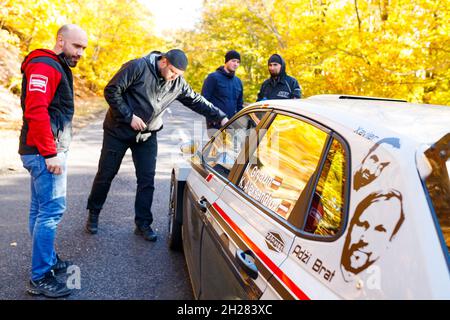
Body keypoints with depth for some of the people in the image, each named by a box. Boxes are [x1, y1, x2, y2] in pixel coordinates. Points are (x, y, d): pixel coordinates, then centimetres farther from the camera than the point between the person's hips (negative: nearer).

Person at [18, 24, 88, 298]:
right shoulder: (44, 66, -12)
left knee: (41, 208, 15)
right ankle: (41, 278, -1)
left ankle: (49, 260, 26)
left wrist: (52, 150, 17)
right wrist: (50, 153, -23)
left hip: (45, 151, 10)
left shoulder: (57, 68, 21)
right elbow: (35, 111, -22)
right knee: (52, 209, -9)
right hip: (45, 151, -10)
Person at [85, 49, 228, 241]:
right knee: (106, 174, 6)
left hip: (147, 136, 4)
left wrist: (221, 118, 0)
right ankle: (93, 214, 26)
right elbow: (111, 91, -17)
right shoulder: (138, 67, -18)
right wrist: (129, 117, -20)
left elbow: (197, 101, 6)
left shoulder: (178, 84, -2)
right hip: (118, 131, -4)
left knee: (147, 180, 0)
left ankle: (143, 223, 12)